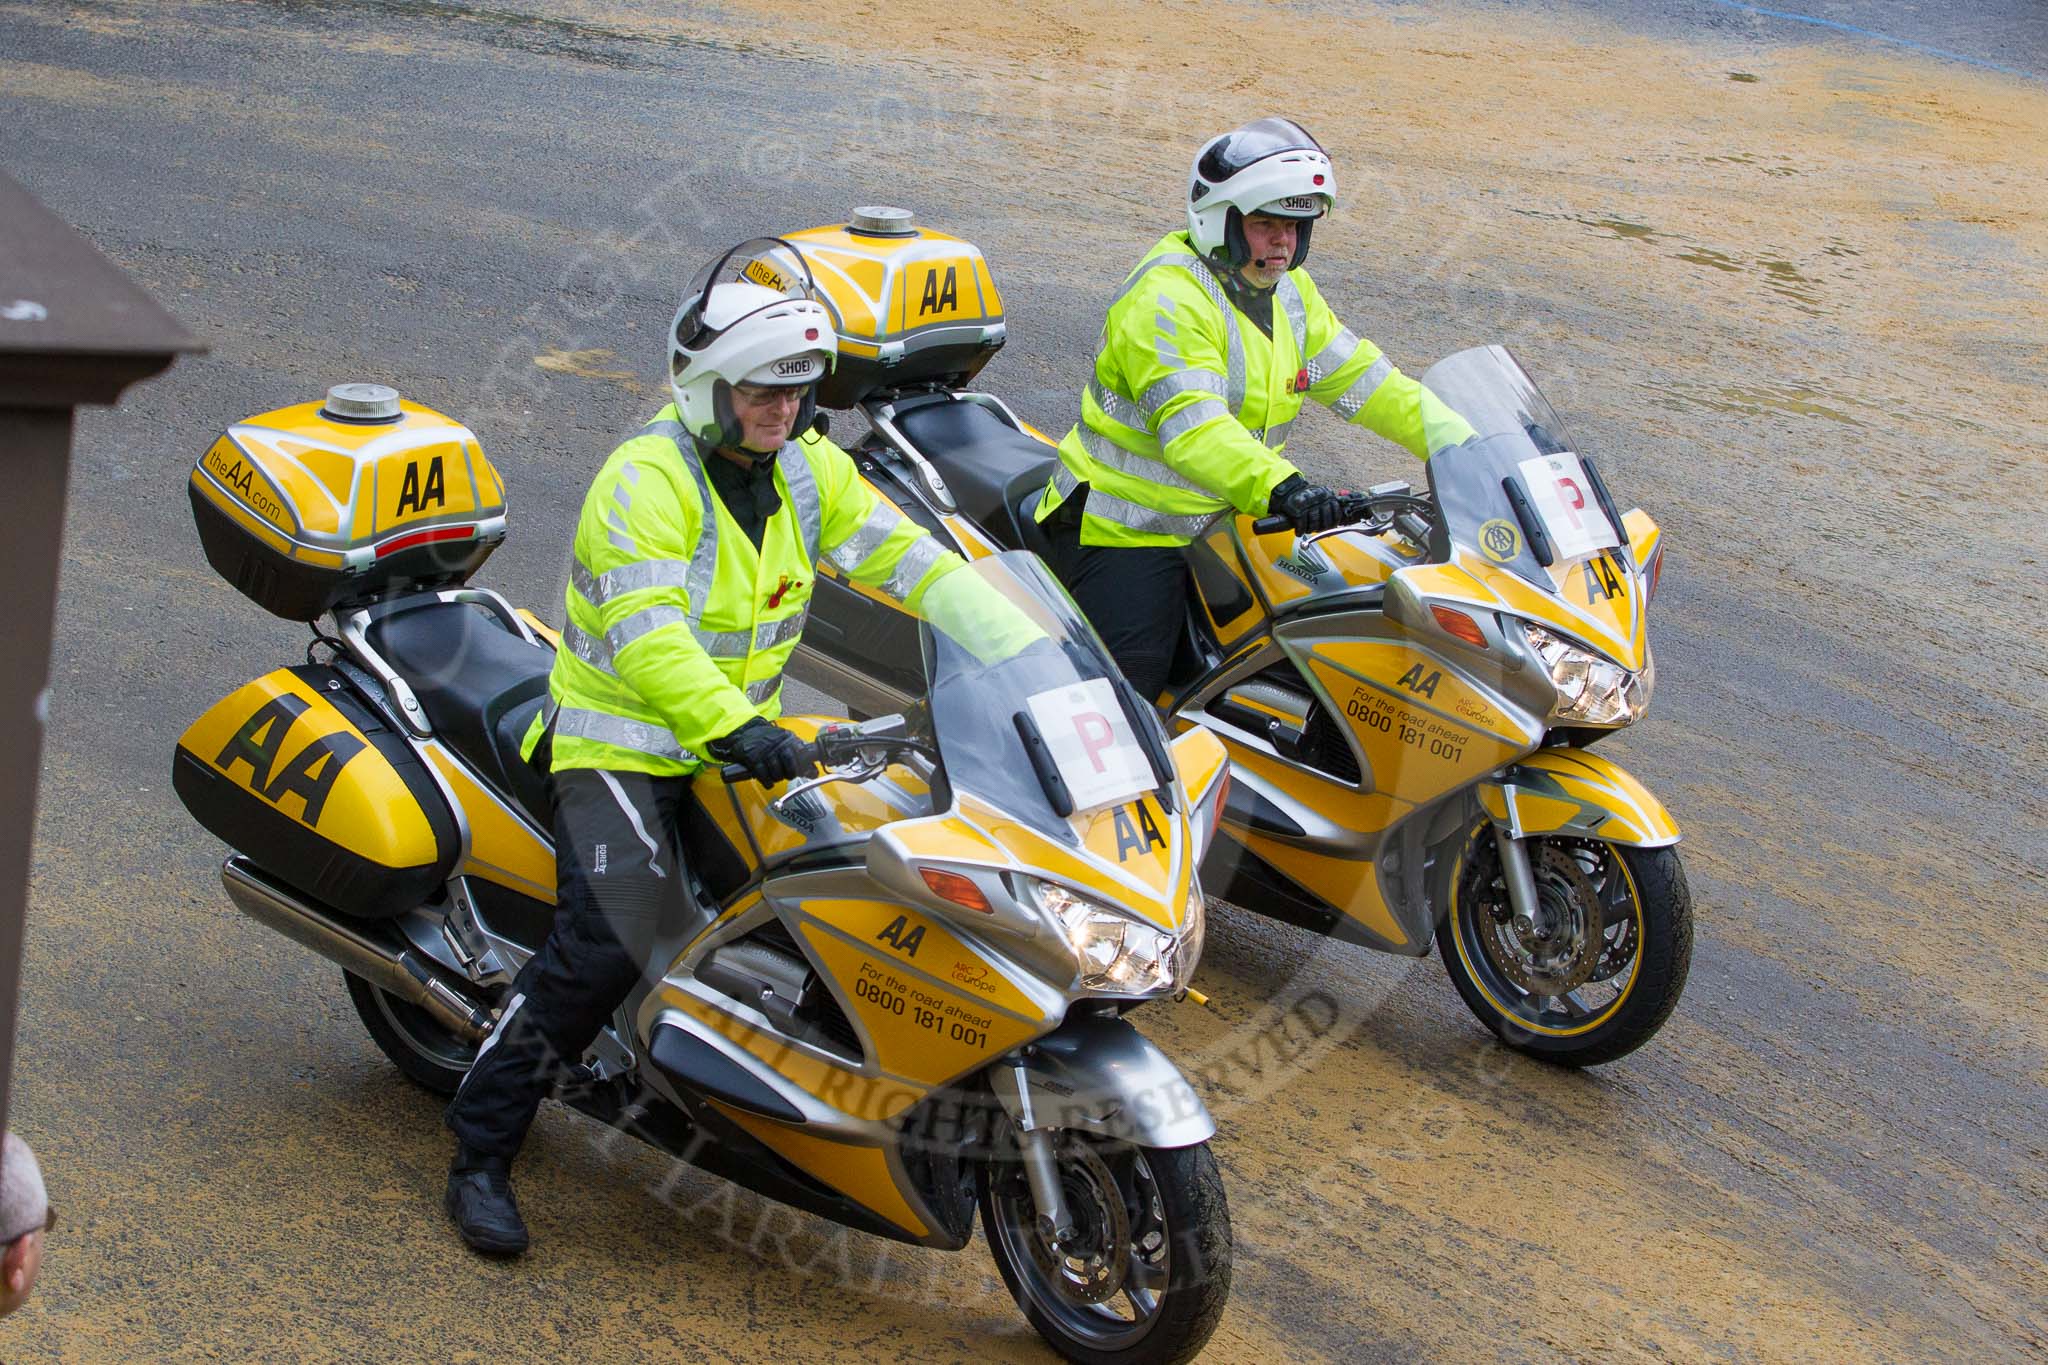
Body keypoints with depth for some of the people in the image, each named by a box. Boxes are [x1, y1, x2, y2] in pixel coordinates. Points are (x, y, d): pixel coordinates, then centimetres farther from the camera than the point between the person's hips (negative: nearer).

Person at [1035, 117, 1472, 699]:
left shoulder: (1288, 291, 8)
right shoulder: (1168, 298, -21)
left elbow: (1363, 380, 9)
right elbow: (1191, 427, -35)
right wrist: (1279, 486, -50)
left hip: (1226, 520, 9)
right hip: (1128, 531, -8)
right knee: (1127, 688, -21)